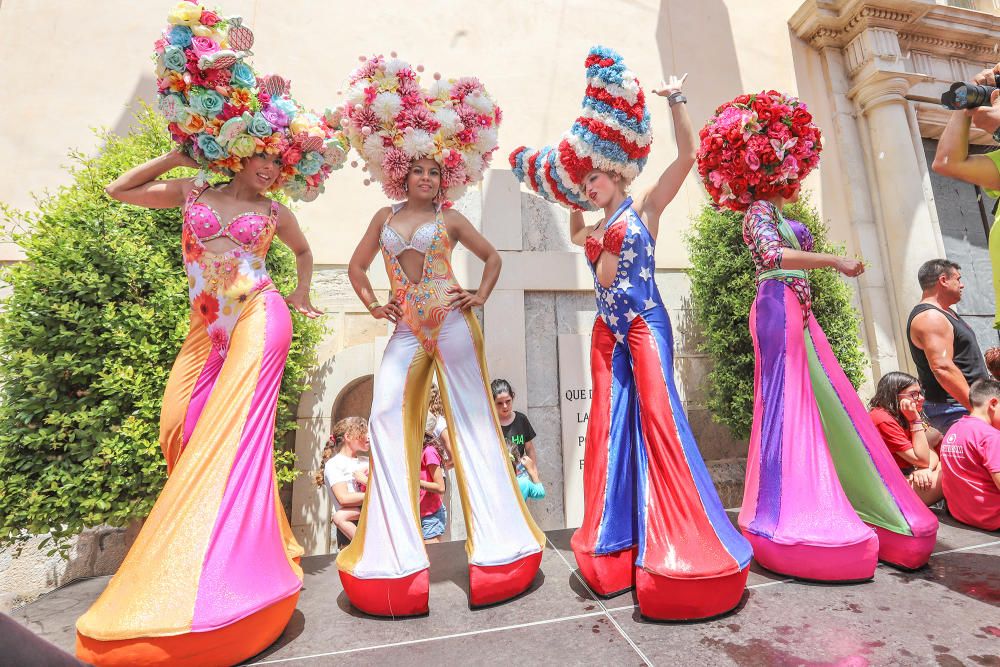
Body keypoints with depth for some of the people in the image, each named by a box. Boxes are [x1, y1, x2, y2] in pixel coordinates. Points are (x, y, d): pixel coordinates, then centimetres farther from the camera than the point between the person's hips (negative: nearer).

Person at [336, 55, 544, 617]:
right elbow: (357, 266, 21)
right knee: (388, 418, -7)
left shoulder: (449, 219, 8)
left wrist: (481, 297, 3)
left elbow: (492, 256, 15)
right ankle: (396, 548, 7)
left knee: (472, 421, 0)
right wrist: (373, 306, 8)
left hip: (451, 323, -3)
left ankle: (497, 539, 13)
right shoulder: (385, 217, 15)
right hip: (407, 329, 3)